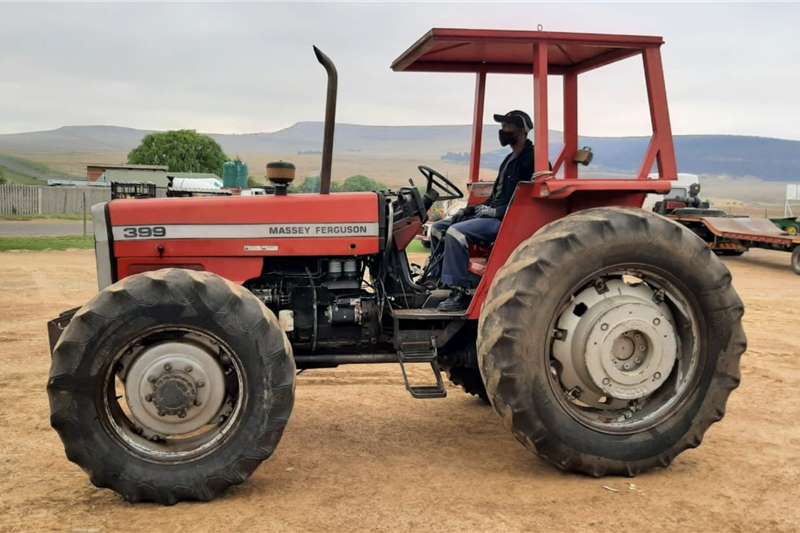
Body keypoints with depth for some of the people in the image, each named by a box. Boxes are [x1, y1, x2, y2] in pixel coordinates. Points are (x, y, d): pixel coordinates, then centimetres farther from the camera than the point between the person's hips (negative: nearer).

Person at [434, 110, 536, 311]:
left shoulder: (532, 159, -11)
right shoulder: (511, 159, 21)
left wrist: (494, 211, -19)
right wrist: (470, 209, 13)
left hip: (509, 220, -10)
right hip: (493, 215, 10)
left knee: (456, 232, -28)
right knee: (438, 229, 3)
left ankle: (459, 294, -24)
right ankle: (441, 282, 4)